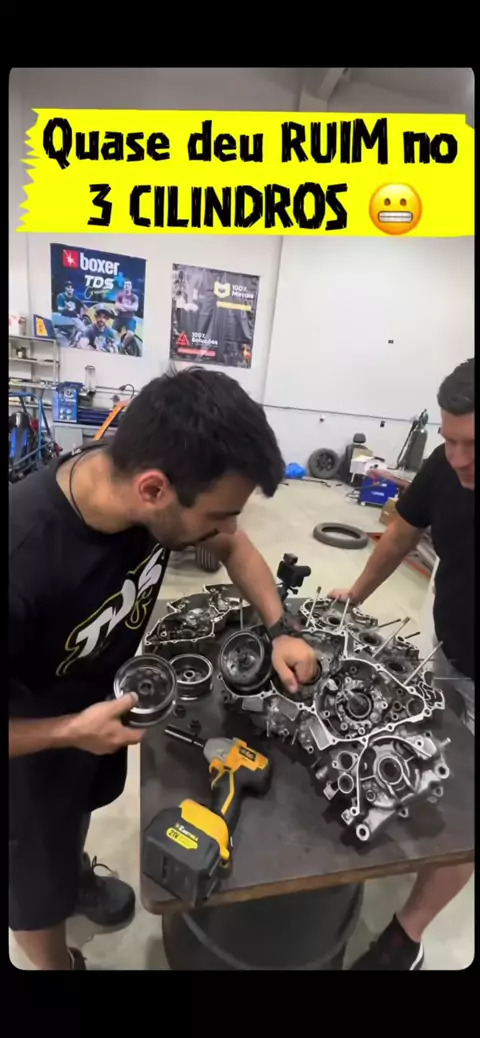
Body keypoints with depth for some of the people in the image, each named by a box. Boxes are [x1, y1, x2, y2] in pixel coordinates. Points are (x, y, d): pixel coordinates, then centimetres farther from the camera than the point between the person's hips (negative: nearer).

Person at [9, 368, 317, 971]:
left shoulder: (157, 482, -27)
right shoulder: (20, 560, -45)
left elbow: (234, 547, -8)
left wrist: (279, 630, -16)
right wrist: (72, 731, -30)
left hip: (106, 689, 6)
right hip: (34, 732, -5)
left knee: (85, 799, 35)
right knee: (36, 880, 23)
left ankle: (77, 871, 68)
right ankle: (59, 963, 57)